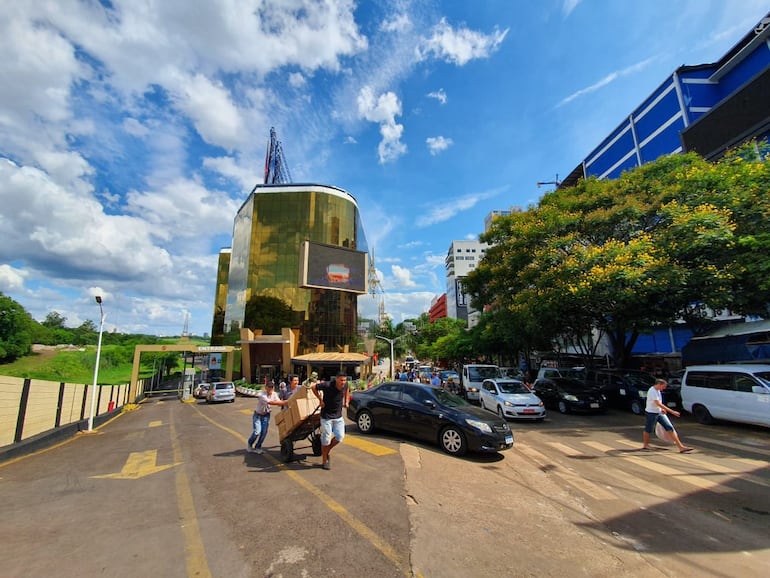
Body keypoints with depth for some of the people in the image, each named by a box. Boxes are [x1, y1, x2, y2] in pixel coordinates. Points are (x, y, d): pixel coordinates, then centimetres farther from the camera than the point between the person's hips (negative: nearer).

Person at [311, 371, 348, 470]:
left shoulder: (345, 385, -10)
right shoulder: (327, 385, -25)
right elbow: (313, 387, -11)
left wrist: (346, 401, 12)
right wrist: (320, 400, -10)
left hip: (338, 416, 5)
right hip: (326, 416, -5)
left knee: (340, 437, 1)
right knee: (326, 439, 3)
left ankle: (326, 451, 26)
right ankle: (324, 461, 22)